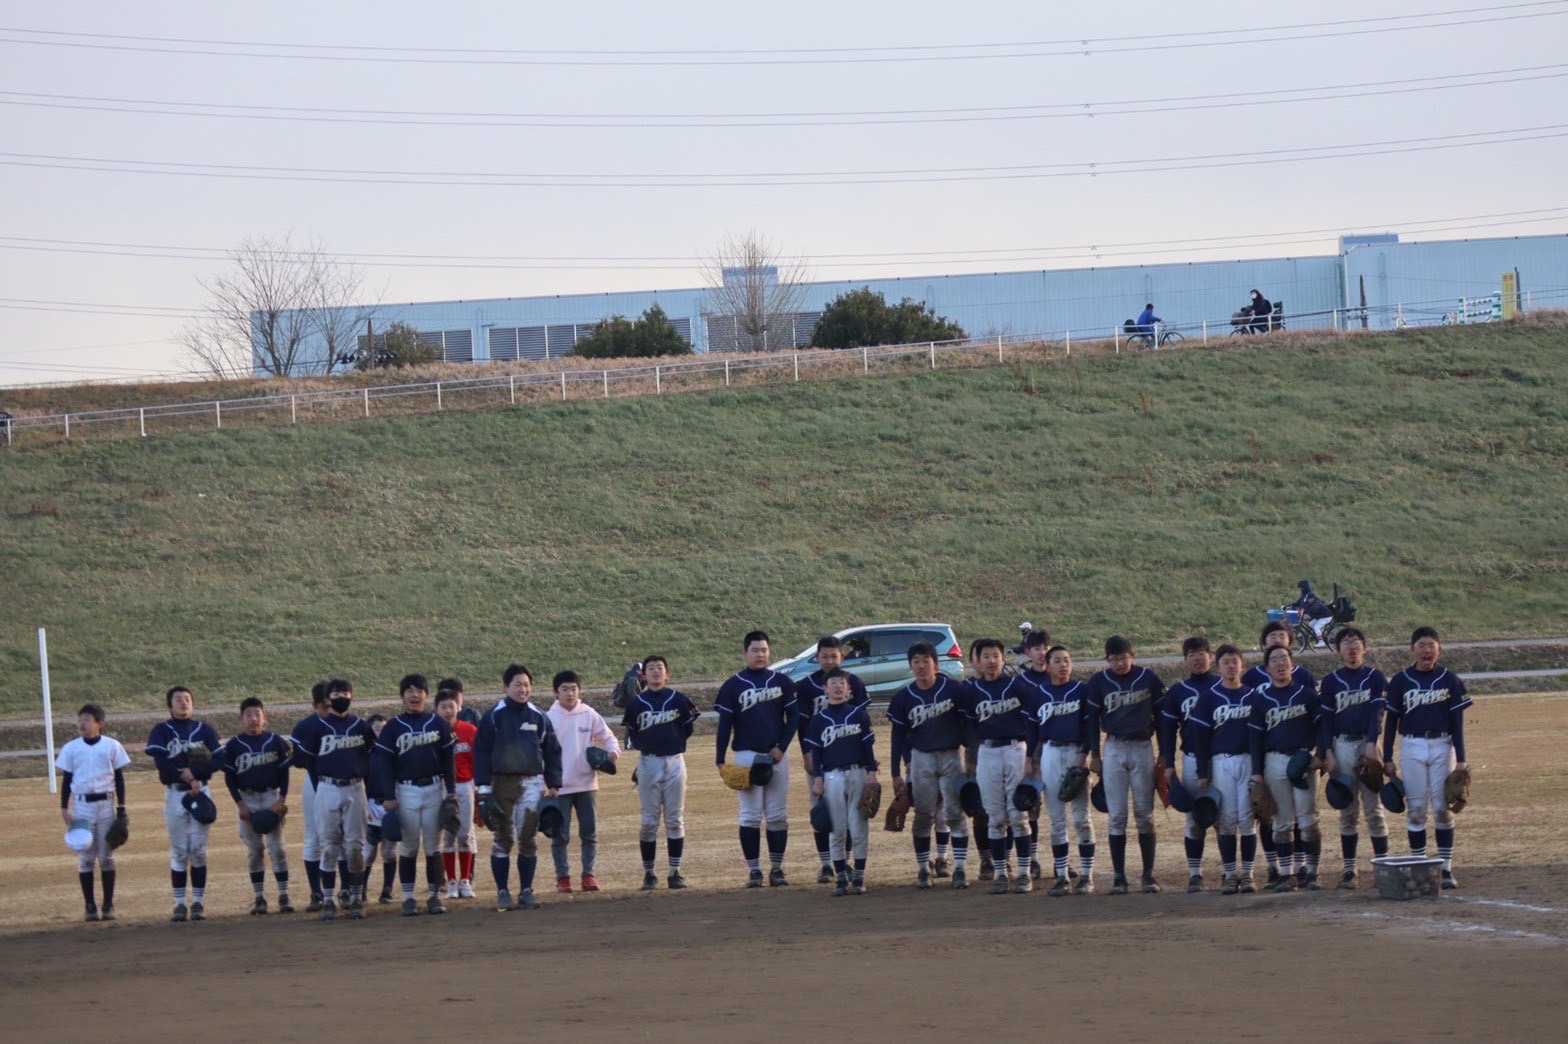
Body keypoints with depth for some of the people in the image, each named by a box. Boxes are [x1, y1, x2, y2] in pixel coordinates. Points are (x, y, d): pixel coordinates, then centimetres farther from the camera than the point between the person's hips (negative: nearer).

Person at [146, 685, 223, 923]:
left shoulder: (205, 730, 9)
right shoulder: (162, 731, 3)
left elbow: (219, 761, 0)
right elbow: (160, 761, -10)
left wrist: (194, 772, -14)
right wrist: (188, 779, -16)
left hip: (201, 792, 1)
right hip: (174, 793, -1)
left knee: (199, 849, 0)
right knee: (178, 851, 0)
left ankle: (198, 902, 4)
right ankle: (179, 904, 3)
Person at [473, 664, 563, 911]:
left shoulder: (539, 718, 8)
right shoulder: (494, 717, 0)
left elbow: (552, 752, 14)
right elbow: (481, 751, -1)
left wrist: (552, 786, 7)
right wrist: (483, 787, -7)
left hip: (532, 784, 2)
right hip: (501, 783, -2)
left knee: (529, 838, 2)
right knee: (502, 839, 0)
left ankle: (526, 891, 8)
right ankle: (502, 893, 4)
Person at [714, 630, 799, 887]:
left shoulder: (782, 682, 7)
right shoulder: (733, 685, 2)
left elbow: (793, 717, 8)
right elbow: (725, 724, 1)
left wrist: (782, 747, -4)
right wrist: (720, 760, -5)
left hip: (776, 756, 2)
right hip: (747, 755, -2)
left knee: (778, 815, 2)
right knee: (750, 815, -2)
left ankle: (777, 869, 9)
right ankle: (754, 870, 1)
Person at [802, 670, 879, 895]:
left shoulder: (859, 714, 6)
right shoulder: (819, 720, 7)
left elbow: (868, 746, 5)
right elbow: (815, 752, 7)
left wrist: (872, 772, -3)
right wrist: (817, 779, -1)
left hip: (857, 774, 0)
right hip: (832, 777, 0)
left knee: (858, 828, -1)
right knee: (836, 830, 0)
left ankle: (858, 879, 4)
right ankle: (842, 879, 4)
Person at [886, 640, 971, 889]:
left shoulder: (953, 689, -6)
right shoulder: (903, 698, 0)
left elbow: (966, 724, 1)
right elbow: (898, 737, 6)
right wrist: (896, 773, 6)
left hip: (951, 757, -1)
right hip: (921, 758, 1)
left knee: (955, 813, -4)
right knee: (923, 815, 4)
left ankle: (959, 869, -2)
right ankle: (923, 870, 11)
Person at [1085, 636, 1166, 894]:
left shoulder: (1148, 678, 0)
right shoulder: (1099, 681, 1)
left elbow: (1161, 714, 6)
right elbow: (1091, 718, 8)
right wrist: (1094, 755, 4)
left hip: (1142, 747, 0)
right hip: (1114, 749, 1)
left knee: (1145, 814, 0)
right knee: (1117, 816, -1)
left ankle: (1149, 875, 5)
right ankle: (1119, 877, 2)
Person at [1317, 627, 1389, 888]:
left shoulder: (1375, 678, 5)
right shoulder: (1331, 682, 9)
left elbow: (1377, 713, -4)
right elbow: (1326, 719, 8)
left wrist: (1371, 744, -15)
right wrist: (1328, 753, -1)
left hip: (1368, 743, -2)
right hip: (1342, 745, 2)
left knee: (1374, 809, -3)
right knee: (1347, 812, 4)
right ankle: (1349, 869, 6)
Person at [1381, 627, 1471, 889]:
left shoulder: (1449, 680, 2)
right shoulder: (1401, 681, 2)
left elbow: (1457, 722, 3)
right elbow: (1391, 720, 6)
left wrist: (1461, 759, -2)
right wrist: (1387, 758, 3)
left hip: (1442, 746, 0)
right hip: (1411, 747, 0)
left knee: (1443, 808, -1)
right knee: (1415, 809, 0)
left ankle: (1446, 869, 3)